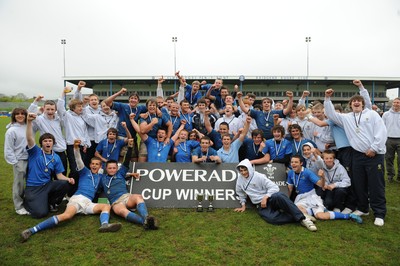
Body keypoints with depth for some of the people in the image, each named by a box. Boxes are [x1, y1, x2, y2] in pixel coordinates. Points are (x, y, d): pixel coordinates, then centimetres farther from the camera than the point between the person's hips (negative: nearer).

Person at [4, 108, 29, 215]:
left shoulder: (27, 127, 5)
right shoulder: (11, 130, -9)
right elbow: (8, 149, -8)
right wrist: (14, 162, -10)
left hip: (30, 159, 5)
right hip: (19, 161, -5)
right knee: (19, 184, 2)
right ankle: (19, 207, 15)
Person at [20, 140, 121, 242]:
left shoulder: (100, 176, 28)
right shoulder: (85, 172, 17)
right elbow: (79, 160, -1)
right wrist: (76, 148, -19)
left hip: (88, 203, 4)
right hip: (77, 198, -4)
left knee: (107, 206, -22)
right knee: (67, 215, -34)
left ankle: (104, 225, -54)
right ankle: (31, 230, -39)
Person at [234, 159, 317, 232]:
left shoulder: (259, 176, -5)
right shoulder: (240, 179, 8)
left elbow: (274, 187, -11)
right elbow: (241, 194, 26)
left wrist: (265, 197, -21)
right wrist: (243, 205, 20)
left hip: (270, 198, -2)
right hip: (261, 205, 2)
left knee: (278, 196, -42)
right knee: (271, 218, -35)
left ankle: (302, 218, -35)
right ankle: (296, 217, -21)